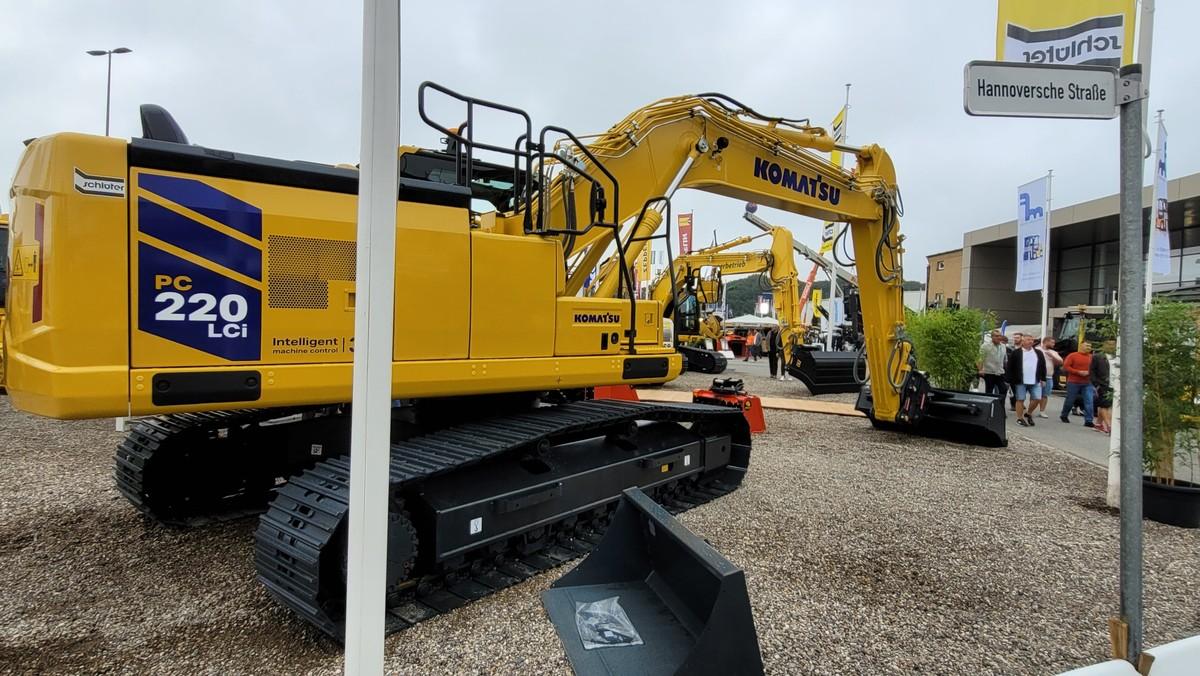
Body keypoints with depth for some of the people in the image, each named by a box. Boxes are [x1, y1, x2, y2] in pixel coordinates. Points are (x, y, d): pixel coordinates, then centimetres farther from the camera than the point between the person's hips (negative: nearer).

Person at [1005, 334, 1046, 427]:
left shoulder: (1038, 352, 11)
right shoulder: (1016, 353, -2)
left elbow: (1043, 366, 14)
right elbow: (1009, 367, -3)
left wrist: (1043, 379, 8)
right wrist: (1011, 380, -6)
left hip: (1035, 381, 4)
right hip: (1020, 381, -4)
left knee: (1036, 398, 1)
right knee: (1020, 399, 2)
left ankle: (1028, 413, 23)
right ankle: (1020, 418, 10)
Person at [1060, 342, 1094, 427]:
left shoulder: (1092, 357, 6)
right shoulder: (1072, 355, -4)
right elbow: (1066, 367, -8)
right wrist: (1078, 372, -16)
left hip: (1087, 383, 3)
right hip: (1074, 382, -3)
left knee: (1089, 401, -5)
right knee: (1070, 400, 8)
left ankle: (1088, 421, -2)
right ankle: (1064, 416, 28)